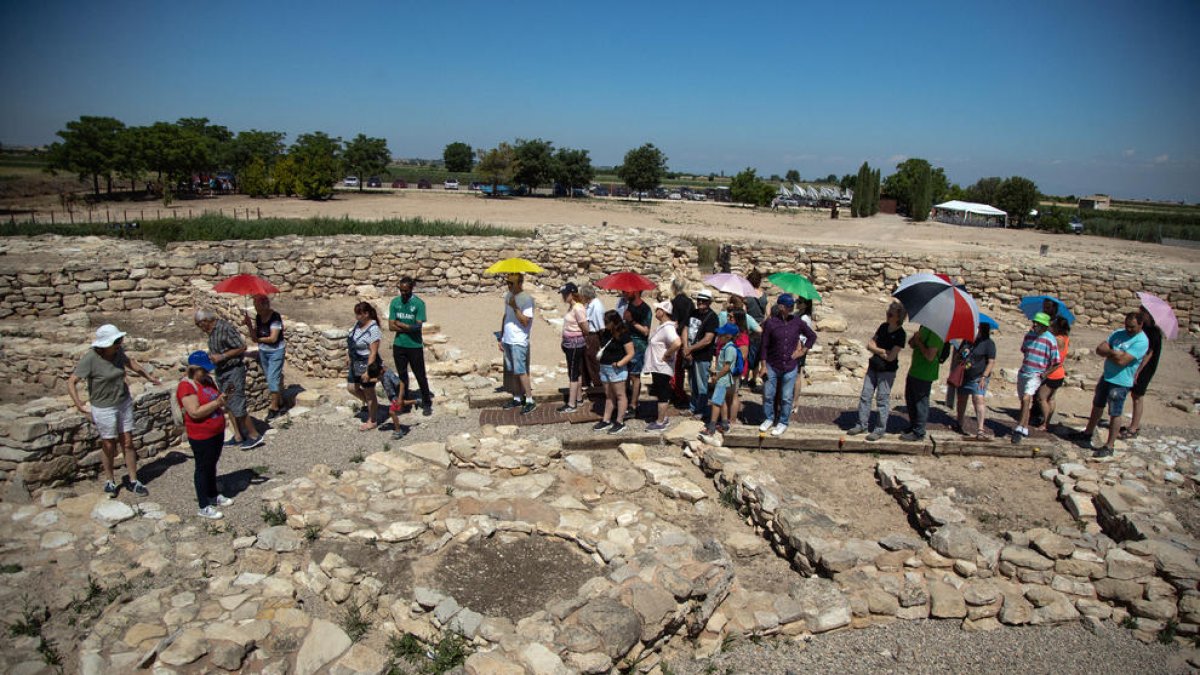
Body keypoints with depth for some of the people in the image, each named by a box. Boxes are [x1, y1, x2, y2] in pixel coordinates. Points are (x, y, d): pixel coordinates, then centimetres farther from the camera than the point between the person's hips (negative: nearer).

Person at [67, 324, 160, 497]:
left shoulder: (118, 351, -5)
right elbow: (71, 382, -21)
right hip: (103, 407, -4)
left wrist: (149, 377, 27)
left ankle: (133, 480, 19)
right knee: (109, 445, 9)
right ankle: (109, 481, 29)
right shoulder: (90, 358, -21)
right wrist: (79, 405, -30)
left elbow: (130, 362, 16)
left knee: (128, 442, 9)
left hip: (124, 402, 5)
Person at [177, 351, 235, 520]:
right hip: (201, 437, -8)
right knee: (203, 468, 3)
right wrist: (216, 403, -27)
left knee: (212, 465, 21)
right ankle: (204, 507, 14)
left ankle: (213, 495, 37)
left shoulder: (208, 381, 6)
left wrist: (224, 397, -3)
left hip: (217, 432, 8)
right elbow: (195, 412, -27)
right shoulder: (186, 386, -20)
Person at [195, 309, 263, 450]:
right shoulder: (212, 331, 7)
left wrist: (222, 357, -21)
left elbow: (242, 347, -21)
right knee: (229, 406, 13)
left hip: (233, 371, -9)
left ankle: (255, 436, 5)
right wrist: (210, 357, 3)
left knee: (238, 407, -6)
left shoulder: (225, 328, -20)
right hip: (221, 372, 9)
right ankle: (238, 437, 23)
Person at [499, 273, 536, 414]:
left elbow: (525, 322, -19)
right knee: (513, 372, 12)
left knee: (521, 371, -7)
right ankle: (517, 399, 21)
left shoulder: (526, 299, -14)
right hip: (507, 340, 7)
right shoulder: (508, 295, 10)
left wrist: (515, 307, -25)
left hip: (519, 341, -7)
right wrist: (501, 338, 17)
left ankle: (530, 401, 0)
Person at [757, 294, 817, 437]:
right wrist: (763, 365, -6)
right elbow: (764, 345, -5)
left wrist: (803, 351, 3)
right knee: (768, 395, 8)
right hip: (772, 366, -1)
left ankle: (783, 423, 22)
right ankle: (769, 418, 29)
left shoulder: (797, 322, -2)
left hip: (790, 367, 1)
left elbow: (812, 336, 13)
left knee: (786, 398, 6)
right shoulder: (770, 323, -8)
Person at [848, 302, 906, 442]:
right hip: (873, 367, 6)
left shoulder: (900, 334, -15)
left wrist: (875, 350, -8)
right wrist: (882, 351, -11)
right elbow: (870, 344, 6)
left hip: (887, 371, -6)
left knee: (883, 400, 1)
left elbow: (890, 357, -20)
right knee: (865, 396, 8)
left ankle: (880, 430, 11)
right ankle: (862, 424, 18)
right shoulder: (883, 326, 4)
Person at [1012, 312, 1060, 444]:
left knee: (1026, 399, -23)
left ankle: (1019, 429, -24)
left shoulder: (1050, 340, -10)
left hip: (1036, 375, -6)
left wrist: (1044, 374, -8)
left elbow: (1057, 363, -6)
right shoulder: (1029, 335, 6)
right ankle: (1025, 428, 26)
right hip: (1023, 373, 6)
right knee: (1024, 401, 13)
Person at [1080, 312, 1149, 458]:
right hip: (1106, 376, 8)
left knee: (1115, 414, 0)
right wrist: (1114, 353, -17)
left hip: (1120, 382, -7)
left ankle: (1108, 447, 8)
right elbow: (1099, 349, -1)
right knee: (1097, 406, 21)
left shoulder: (1141, 341, -17)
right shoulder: (1118, 333, 5)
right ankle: (1088, 434, 38)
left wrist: (1108, 352, -10)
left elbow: (1122, 360, -25)